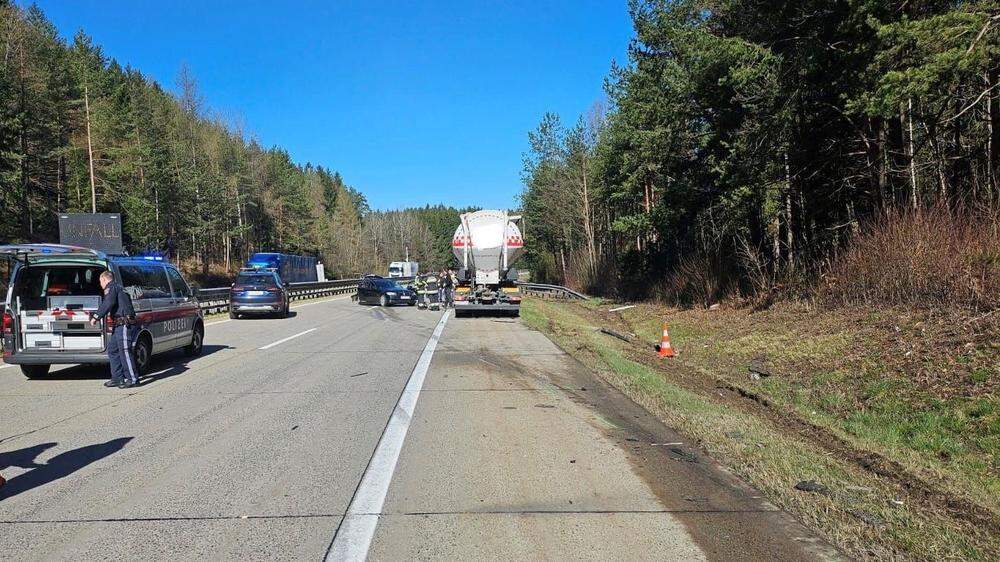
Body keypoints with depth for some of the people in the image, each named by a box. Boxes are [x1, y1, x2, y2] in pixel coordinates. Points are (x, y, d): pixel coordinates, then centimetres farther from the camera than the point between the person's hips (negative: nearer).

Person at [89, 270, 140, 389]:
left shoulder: (111, 287, -3)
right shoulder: (118, 288, 27)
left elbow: (108, 304, -19)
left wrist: (96, 317, -17)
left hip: (124, 324, -10)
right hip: (119, 325, 10)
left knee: (124, 351, -10)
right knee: (112, 350, 14)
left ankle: (133, 379, -9)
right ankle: (118, 378, 16)